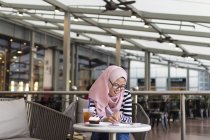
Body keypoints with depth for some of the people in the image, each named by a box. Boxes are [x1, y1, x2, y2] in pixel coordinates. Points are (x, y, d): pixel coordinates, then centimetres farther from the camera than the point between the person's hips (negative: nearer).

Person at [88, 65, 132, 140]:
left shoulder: (126, 95, -6)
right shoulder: (96, 94, -8)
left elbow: (129, 120, -5)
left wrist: (120, 116, -26)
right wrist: (105, 119, -35)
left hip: (120, 133, 1)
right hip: (100, 132, 0)